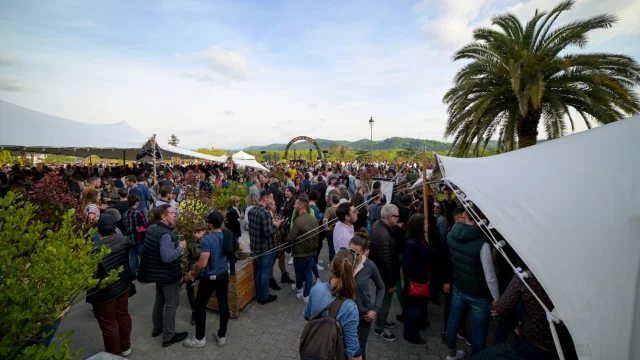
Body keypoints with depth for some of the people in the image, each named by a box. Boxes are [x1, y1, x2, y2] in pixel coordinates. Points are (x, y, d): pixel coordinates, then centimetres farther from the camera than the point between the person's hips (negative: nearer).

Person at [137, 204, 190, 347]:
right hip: (168, 275, -10)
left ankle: (157, 328, 42)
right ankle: (168, 337, 16)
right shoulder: (166, 234, -29)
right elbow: (167, 257, -35)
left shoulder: (152, 229, 2)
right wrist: (180, 247, -21)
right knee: (171, 304, 4)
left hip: (158, 272, 10)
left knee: (160, 300, 25)